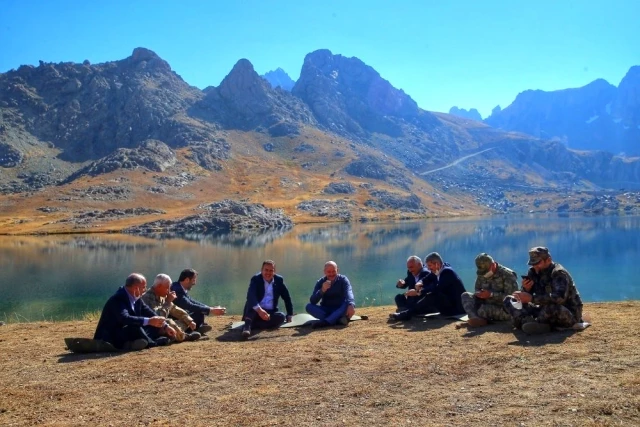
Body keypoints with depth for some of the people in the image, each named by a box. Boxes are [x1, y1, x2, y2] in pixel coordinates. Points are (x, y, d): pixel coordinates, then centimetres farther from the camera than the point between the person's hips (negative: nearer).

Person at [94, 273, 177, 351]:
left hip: (124, 334, 9)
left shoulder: (136, 298, 4)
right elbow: (124, 318, -38)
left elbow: (149, 313, 6)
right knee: (134, 328, -33)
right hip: (109, 339, -9)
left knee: (154, 325, 2)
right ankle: (152, 343, -9)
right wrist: (148, 321, -45)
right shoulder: (117, 299, -23)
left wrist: (165, 326, -6)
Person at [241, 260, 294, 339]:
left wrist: (289, 315, 8)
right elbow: (250, 296, -28)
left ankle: (251, 325, -34)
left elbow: (287, 298, 12)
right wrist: (259, 309, -45)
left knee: (282, 316, -28)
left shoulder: (279, 280, 4)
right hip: (255, 312, -3)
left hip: (271, 312, 3)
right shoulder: (255, 279, -8)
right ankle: (247, 325, -49)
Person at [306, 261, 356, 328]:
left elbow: (349, 293, -29)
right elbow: (312, 301, -15)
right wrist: (322, 290, -32)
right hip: (326, 311, 2)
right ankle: (338, 319, -36)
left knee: (349, 305, -32)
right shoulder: (320, 282, -4)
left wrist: (351, 305, -50)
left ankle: (326, 322, -42)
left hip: (340, 310, -1)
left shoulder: (343, 280, -7)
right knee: (309, 306, -23)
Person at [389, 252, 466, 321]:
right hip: (448, 304, 10)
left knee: (432, 297, -24)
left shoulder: (447, 272, -20)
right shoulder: (438, 271, 6)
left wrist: (420, 292, -21)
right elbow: (427, 280, 10)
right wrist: (420, 283, -13)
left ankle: (406, 314, -22)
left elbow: (437, 289, -30)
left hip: (456, 306, -10)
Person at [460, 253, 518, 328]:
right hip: (487, 304, 7)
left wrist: (491, 294, -29)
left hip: (505, 310, -7)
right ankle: (476, 319, -37)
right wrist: (480, 294, -11)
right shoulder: (482, 274, 4)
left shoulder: (507, 274, -15)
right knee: (465, 295, -13)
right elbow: (477, 289, 16)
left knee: (482, 310, -37)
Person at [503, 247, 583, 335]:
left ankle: (535, 324, -15)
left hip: (570, 315, -7)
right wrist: (525, 289, -21)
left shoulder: (559, 273, -19)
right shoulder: (533, 272, 2)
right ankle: (529, 322, -30)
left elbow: (559, 298, -37)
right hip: (546, 311, 7)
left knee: (550, 306, -43)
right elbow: (523, 299, 2)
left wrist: (531, 298, -39)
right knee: (509, 300, -5)